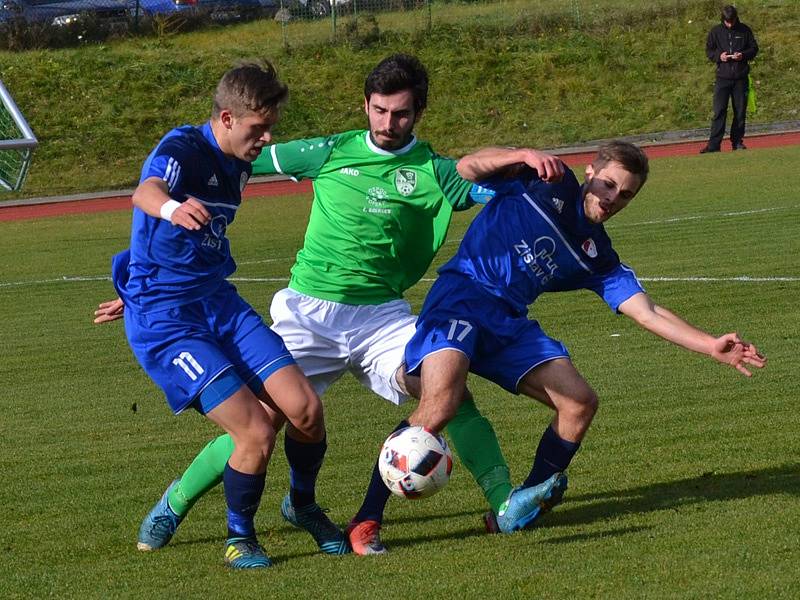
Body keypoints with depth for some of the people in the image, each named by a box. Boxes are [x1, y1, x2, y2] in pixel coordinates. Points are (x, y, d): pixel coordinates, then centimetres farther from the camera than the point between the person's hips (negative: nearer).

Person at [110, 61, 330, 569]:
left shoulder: (238, 165, 10)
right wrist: (170, 207, -63)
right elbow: (146, 191, -39)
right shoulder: (184, 148, -15)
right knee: (257, 431, -18)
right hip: (162, 320, -7)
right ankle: (240, 537, 7)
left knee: (304, 409, -8)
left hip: (217, 303, 7)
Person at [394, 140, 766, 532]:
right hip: (461, 294, -6)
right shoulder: (549, 183, 4)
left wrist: (713, 347, -3)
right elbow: (467, 169, -4)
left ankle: (527, 500, 13)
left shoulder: (597, 259, 16)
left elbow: (649, 315, 9)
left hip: (510, 324, 6)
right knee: (441, 405, -29)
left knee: (580, 403, -6)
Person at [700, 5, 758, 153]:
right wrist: (718, 56, -12)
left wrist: (743, 55, -11)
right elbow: (709, 51, 8)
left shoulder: (745, 31, 3)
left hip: (741, 78, 1)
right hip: (722, 77, -1)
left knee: (740, 111, 6)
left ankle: (737, 142, 17)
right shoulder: (716, 31, 3)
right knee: (719, 111, -7)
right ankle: (714, 144, -8)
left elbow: (754, 48, 9)